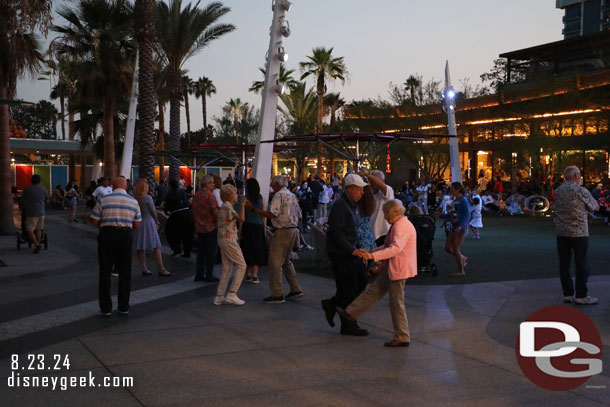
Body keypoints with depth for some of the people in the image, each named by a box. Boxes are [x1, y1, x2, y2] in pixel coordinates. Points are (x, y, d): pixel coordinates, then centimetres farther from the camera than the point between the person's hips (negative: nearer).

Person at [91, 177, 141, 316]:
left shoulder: (104, 200, -2)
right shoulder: (134, 202, 4)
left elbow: (94, 222, -2)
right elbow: (137, 225, 5)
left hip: (107, 234, -1)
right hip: (126, 235, 2)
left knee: (105, 272, 7)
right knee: (125, 273, 11)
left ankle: (106, 308, 9)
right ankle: (123, 307, 15)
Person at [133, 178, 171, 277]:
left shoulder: (134, 198, 1)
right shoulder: (147, 198, -12)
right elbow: (153, 212, -5)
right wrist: (157, 222, 11)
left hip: (137, 224, 5)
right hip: (148, 222, -5)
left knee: (140, 249, 10)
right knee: (157, 247, -1)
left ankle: (144, 269, 13)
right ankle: (161, 270, -2)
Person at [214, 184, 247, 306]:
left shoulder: (223, 207, 15)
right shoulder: (228, 207, -14)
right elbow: (241, 218, -21)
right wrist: (242, 205, -9)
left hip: (222, 239, 10)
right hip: (229, 239, -10)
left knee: (227, 268, 12)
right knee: (241, 265, -3)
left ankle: (219, 296, 11)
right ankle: (232, 294, -6)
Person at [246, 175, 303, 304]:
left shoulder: (279, 195, -11)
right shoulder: (292, 195, 16)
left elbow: (271, 214, -22)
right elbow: (299, 217, 18)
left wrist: (253, 209, -18)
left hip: (282, 232, -9)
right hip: (293, 230, 9)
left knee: (275, 263, -4)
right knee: (286, 261, 21)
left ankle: (277, 295, -3)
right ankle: (295, 289, 22)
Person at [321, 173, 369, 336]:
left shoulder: (353, 205, 14)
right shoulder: (340, 206, -17)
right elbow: (336, 232, -24)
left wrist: (356, 248, 16)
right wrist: (352, 250, -26)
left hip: (349, 251, 10)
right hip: (340, 253, -10)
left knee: (361, 281, 10)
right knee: (349, 288, -3)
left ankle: (332, 304, 21)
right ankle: (348, 326, 9)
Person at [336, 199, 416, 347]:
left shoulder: (402, 226, -20)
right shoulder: (398, 225, 13)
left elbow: (396, 248, -33)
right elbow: (387, 246, 19)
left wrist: (373, 256, -38)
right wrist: (369, 253, 12)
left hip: (399, 269, -10)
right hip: (393, 268, 10)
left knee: (397, 303, -1)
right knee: (373, 290, 16)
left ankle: (402, 338, 9)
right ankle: (350, 313, 27)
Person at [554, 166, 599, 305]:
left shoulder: (557, 191, 6)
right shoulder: (581, 191, -11)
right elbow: (595, 207, 3)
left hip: (561, 232, 6)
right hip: (579, 232, -6)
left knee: (564, 264, 8)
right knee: (582, 264, 2)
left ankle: (568, 294, 11)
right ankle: (581, 296, 4)